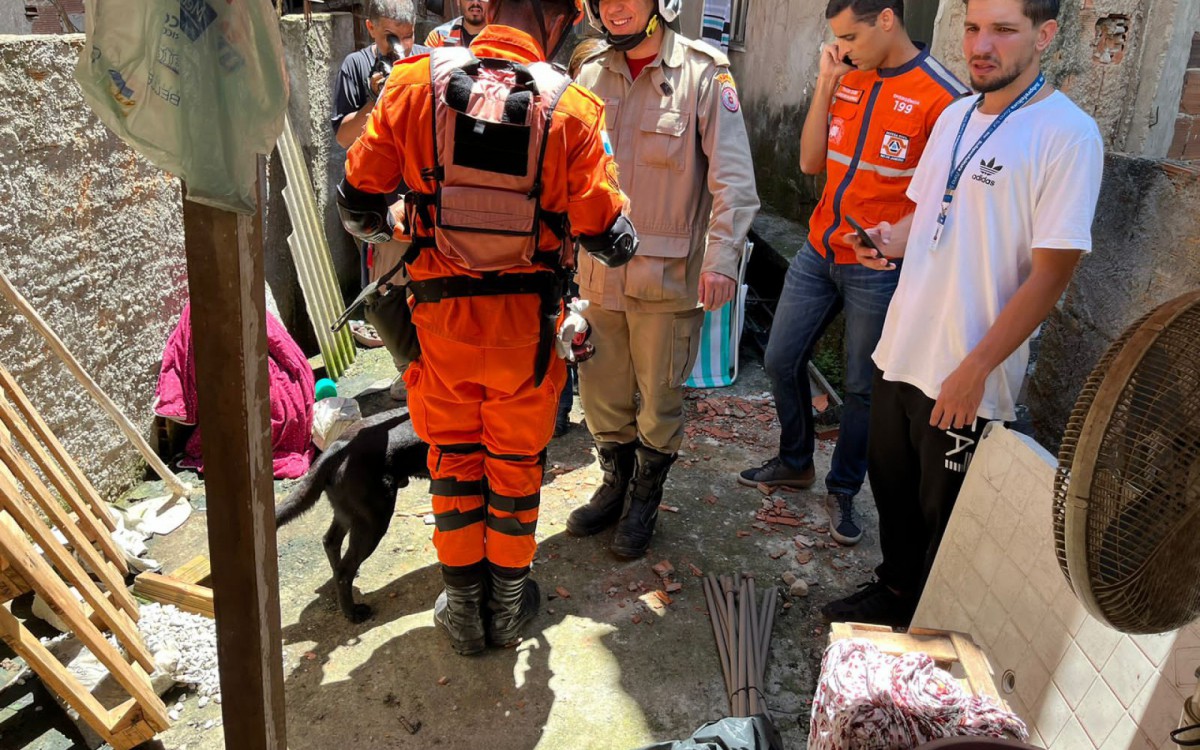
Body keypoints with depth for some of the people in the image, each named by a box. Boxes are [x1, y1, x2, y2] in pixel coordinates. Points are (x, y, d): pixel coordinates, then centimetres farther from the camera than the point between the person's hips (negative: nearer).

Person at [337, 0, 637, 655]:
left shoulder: (415, 82, -8)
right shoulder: (569, 107, -13)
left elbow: (357, 201, -4)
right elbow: (609, 239, -13)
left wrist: (389, 229, 19)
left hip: (440, 312, 1)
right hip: (526, 318, -1)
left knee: (453, 458, 18)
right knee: (517, 462, 18)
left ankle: (463, 608, 32)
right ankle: (508, 606, 34)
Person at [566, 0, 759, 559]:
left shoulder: (703, 75, -8)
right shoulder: (591, 77, 6)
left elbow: (733, 175, -13)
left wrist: (721, 256, -23)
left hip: (668, 274, -4)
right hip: (599, 269, 4)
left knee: (659, 398, 10)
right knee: (600, 391, 15)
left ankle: (644, 501, 32)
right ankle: (616, 485, 39)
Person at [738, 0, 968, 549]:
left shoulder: (943, 96, -14)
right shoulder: (848, 78, 5)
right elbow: (811, 162, 2)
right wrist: (825, 85, -4)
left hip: (878, 269, -6)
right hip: (818, 253, 6)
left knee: (862, 388, 7)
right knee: (781, 362, 13)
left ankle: (843, 491, 27)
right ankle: (795, 463, 35)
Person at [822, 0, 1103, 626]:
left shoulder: (1068, 135, -15)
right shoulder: (955, 116, 8)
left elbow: (1049, 274, -17)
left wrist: (974, 370, -19)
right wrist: (890, 237, -3)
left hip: (964, 381, -7)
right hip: (902, 352, 7)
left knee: (943, 516, 9)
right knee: (892, 487, 21)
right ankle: (894, 592, 44)